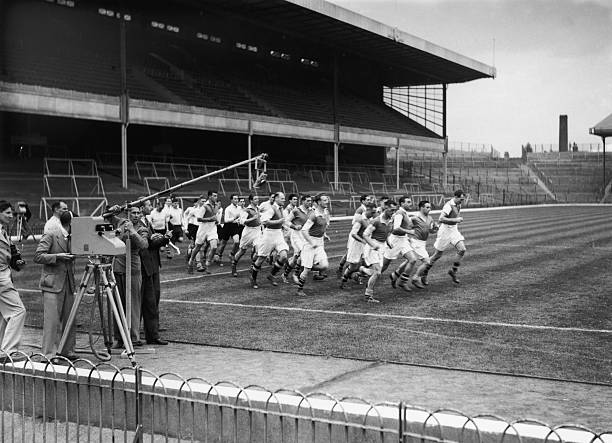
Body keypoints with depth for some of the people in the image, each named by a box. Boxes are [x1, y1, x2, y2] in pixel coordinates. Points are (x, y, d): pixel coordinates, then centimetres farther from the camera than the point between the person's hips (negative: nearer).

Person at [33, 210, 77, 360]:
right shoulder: (50, 237, -7)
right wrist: (57, 256, -20)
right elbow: (37, 257, -13)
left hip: (68, 285, 7)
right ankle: (49, 354, -5)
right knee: (52, 320, -8)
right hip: (52, 285, -7)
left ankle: (67, 351, 16)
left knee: (69, 320, 7)